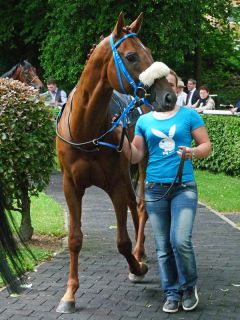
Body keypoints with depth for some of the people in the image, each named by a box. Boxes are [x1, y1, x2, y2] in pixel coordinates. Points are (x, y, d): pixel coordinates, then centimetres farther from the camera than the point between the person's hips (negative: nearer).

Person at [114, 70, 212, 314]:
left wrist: (193, 152, -18)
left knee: (180, 240, -16)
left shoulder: (189, 115, 3)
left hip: (184, 187, -3)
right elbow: (135, 157, 10)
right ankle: (172, 293, 19)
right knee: (163, 246, 6)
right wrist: (121, 136, -4)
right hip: (155, 189, 3)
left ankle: (189, 285, 9)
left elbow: (206, 145, 3)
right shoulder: (144, 121, 9)